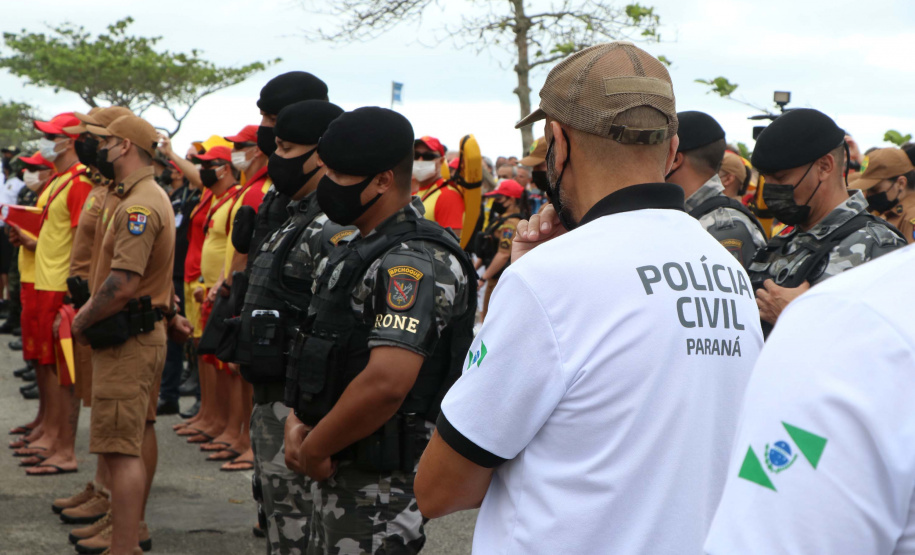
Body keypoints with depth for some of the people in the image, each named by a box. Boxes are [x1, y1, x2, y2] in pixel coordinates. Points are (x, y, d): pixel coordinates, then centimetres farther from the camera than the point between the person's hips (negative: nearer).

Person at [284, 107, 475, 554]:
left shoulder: (414, 263, -20)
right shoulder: (364, 249, 13)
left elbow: (386, 382, -30)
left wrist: (315, 450, -18)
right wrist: (305, 428, 5)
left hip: (380, 483, -10)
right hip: (339, 474, 10)